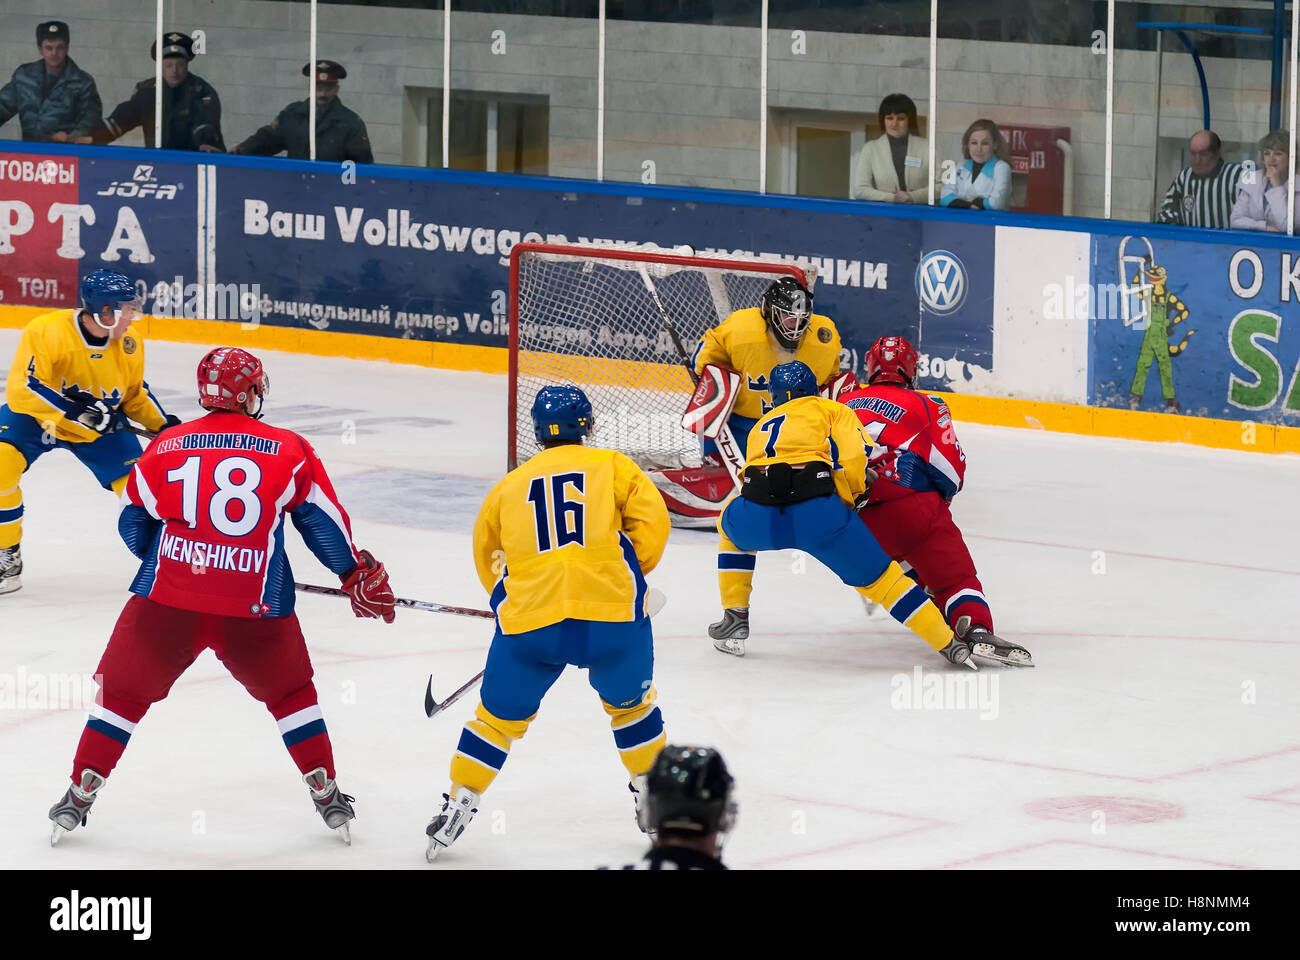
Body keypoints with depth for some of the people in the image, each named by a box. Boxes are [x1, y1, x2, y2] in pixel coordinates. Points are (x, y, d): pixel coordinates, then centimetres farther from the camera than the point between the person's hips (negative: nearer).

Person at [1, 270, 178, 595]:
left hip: (99, 424, 3)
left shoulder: (129, 343, -13)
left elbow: (134, 394, 4)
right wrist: (75, 412, -40)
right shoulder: (46, 332, -31)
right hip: (37, 415, -3)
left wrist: (163, 425, -9)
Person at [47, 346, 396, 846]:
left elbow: (134, 526, 14)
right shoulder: (290, 451, 1)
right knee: (290, 693, 22)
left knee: (124, 691, 15)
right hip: (255, 608, 0)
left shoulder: (165, 447, 5)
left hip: (165, 598, 0)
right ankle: (327, 795, 21)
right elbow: (324, 522, 5)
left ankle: (80, 794, 12)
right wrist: (359, 575, 19)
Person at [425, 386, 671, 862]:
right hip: (612, 614, -1)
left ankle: (459, 805, 17)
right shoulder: (612, 466, 11)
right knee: (631, 703, 25)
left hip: (529, 617, 1)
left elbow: (487, 555, 28)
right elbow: (651, 521, 1)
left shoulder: (509, 486, 18)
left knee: (500, 715, 19)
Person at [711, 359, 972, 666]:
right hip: (815, 513, -2)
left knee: (730, 524, 37)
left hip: (757, 517, 3)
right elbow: (858, 458, 6)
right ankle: (950, 645, 12)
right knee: (877, 576, 13)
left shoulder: (760, 427, 36)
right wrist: (850, 502, 24)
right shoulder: (832, 409, 23)